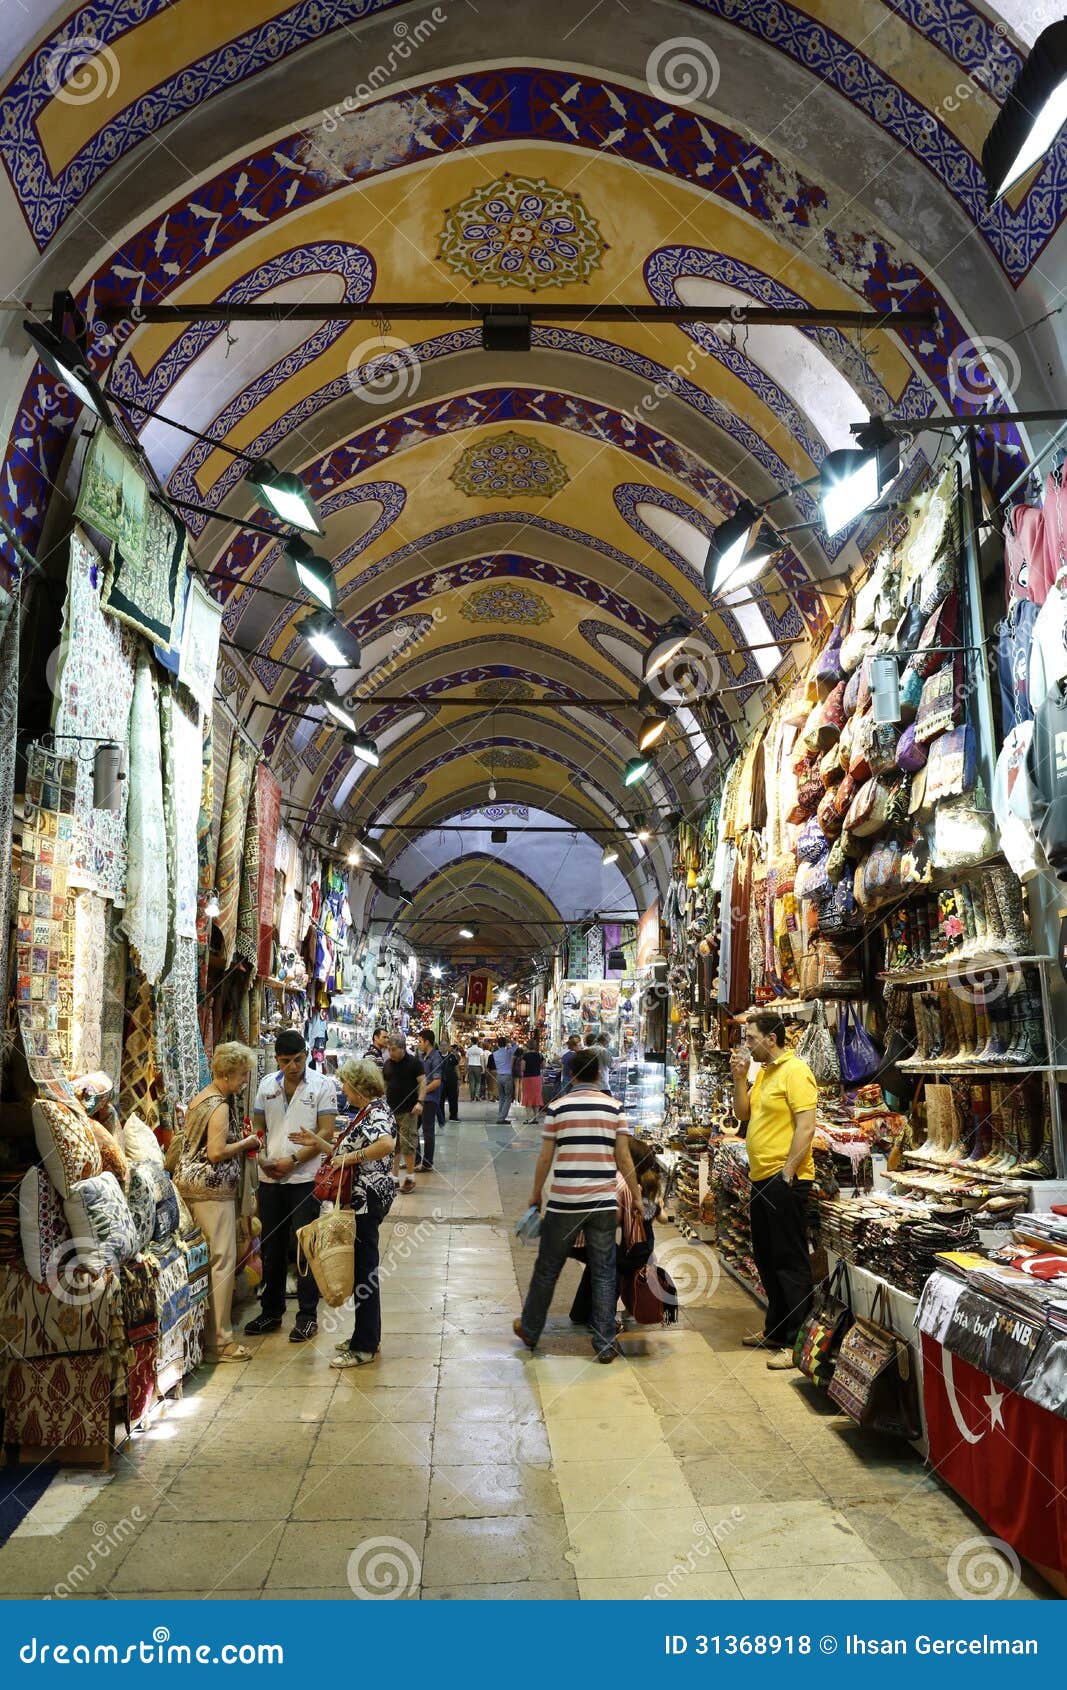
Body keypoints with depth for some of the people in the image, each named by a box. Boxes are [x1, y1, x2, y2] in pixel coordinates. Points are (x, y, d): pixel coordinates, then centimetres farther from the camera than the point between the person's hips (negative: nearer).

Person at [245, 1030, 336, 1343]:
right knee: (271, 1248, 13)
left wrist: (293, 1160, -16)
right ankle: (271, 1311, 26)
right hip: (270, 1178, 5)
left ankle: (307, 1315, 11)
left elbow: (326, 1132, -10)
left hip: (306, 1178, -4)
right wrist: (262, 1159, -5)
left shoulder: (322, 1086, -5)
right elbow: (257, 1127, 13)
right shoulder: (266, 1085, 8)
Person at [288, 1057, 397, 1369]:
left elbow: (387, 1144, -36)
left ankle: (365, 1346, 6)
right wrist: (318, 1142, 16)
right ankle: (366, 1335, 27)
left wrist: (349, 1157, -29)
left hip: (367, 1199, -10)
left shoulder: (377, 1111, -16)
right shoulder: (364, 1113, 16)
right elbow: (348, 1153, 19)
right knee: (362, 1267, 16)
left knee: (364, 1269, -3)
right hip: (357, 1198, 10)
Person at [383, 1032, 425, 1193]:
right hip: (390, 1110, 5)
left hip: (408, 1111, -5)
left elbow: (422, 1082, -6)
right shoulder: (388, 1064, 11)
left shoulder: (414, 1062, -4)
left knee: (407, 1143, -5)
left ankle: (410, 1176, 3)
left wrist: (419, 1101, -17)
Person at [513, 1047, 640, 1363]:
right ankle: (605, 1344, 12)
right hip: (603, 1203, 1)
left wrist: (535, 1195, 13)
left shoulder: (557, 1107, -4)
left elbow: (545, 1158, -1)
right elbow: (623, 1158, -2)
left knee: (547, 1269, 14)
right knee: (604, 1273, 9)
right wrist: (635, 1195, 10)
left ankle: (530, 1330, 29)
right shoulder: (614, 1107, -1)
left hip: (564, 1203, -1)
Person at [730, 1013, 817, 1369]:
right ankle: (775, 1329, 31)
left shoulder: (795, 1072, -15)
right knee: (766, 1259, 18)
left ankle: (797, 1342, 6)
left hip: (785, 1180, -10)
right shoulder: (763, 1072, 14)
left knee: (790, 1262, -2)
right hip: (761, 1178, 10)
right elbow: (743, 1114, 15)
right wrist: (740, 1078, 3)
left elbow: (806, 1128, -20)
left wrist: (787, 1174, -22)